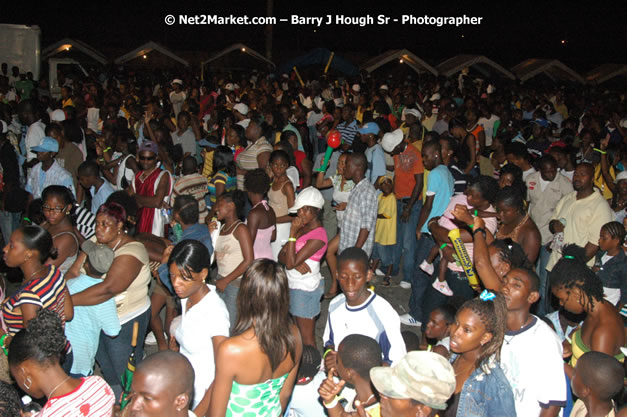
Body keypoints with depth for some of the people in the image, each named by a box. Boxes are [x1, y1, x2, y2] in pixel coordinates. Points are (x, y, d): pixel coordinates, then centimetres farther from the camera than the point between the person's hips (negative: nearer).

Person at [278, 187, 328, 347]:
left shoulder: (318, 236, -20)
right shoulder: (302, 228, 7)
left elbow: (290, 263, -23)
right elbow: (281, 255, 4)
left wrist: (293, 233, -21)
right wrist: (296, 262, -17)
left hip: (306, 289, -9)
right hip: (294, 285, 9)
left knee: (307, 336, 1)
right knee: (301, 329, 17)